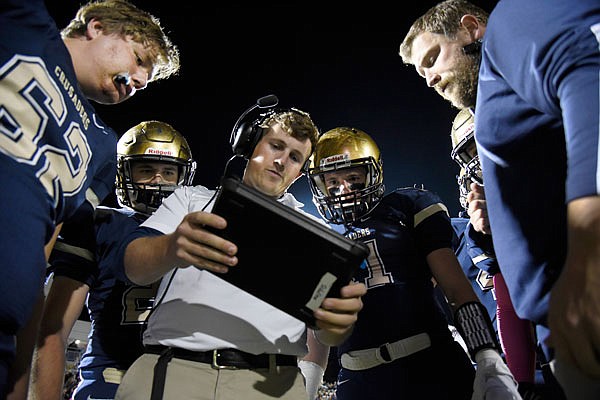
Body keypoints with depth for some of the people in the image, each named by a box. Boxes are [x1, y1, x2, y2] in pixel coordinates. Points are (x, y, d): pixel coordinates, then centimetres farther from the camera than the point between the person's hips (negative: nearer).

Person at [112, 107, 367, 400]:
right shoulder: (193, 198, 17)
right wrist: (171, 248, -22)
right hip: (170, 370, -2)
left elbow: (325, 335, 8)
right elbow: (134, 265, 2)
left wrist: (339, 323, -18)